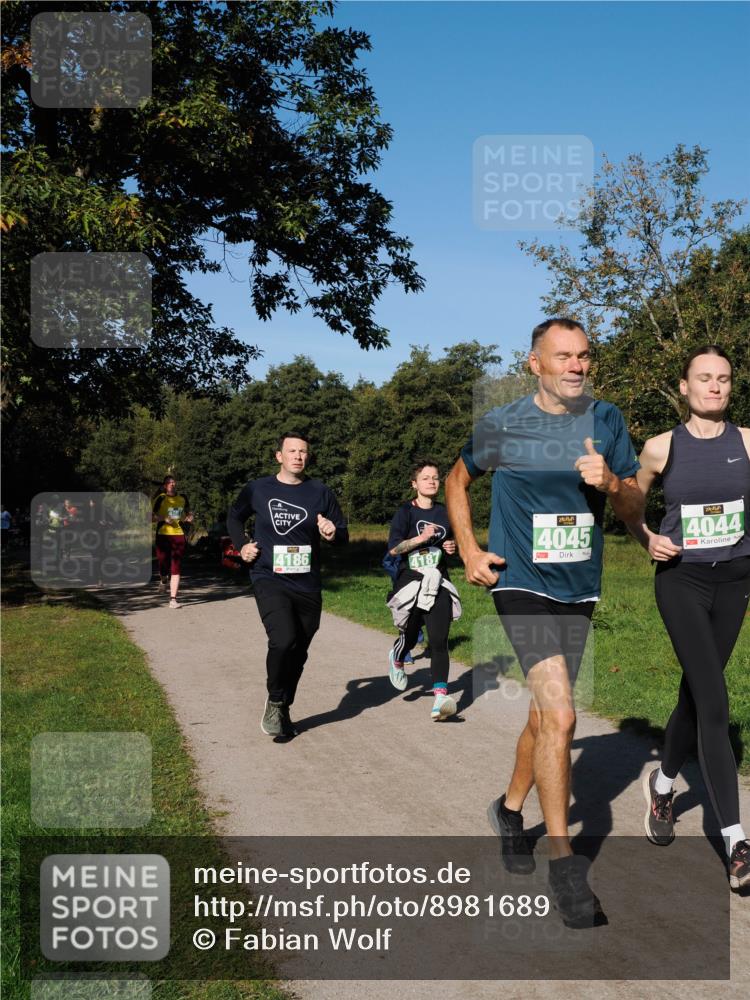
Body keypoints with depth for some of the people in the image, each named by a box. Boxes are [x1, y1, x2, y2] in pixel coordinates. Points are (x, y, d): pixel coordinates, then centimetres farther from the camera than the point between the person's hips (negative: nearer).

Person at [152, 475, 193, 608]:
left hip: (179, 535, 2)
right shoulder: (160, 499, -3)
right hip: (163, 536, -2)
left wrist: (189, 517, 4)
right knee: (163, 566, 1)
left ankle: (173, 599, -5)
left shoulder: (183, 498, 9)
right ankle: (163, 580, 39)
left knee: (176, 568, -5)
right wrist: (164, 518, -18)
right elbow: (151, 517, -2)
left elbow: (188, 511, 26)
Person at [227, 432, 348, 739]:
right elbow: (234, 517, 20)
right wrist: (241, 545, 4)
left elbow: (343, 535, 8)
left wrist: (333, 534, -15)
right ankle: (274, 701, 2)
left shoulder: (320, 492, 2)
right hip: (270, 580, -2)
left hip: (308, 586, 3)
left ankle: (283, 710, 32)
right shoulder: (257, 489, 1)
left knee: (298, 652, 11)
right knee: (283, 641, -24)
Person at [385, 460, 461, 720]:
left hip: (437, 584, 2)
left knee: (439, 640, -11)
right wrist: (421, 538, -22)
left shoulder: (445, 513, 9)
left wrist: (451, 547, 3)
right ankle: (397, 659, 46)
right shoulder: (406, 511, -3)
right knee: (409, 636, 10)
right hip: (410, 581, -2)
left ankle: (440, 697, -15)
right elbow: (393, 548, -11)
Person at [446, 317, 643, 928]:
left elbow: (635, 510, 4)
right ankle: (563, 863, -6)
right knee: (560, 716, -17)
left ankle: (510, 809, 41)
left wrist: (611, 483, -19)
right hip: (522, 585, -4)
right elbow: (458, 482, 12)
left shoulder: (607, 421, 2)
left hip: (580, 591, 4)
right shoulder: (501, 427, -5)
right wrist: (469, 551, 1)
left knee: (545, 716, 16)